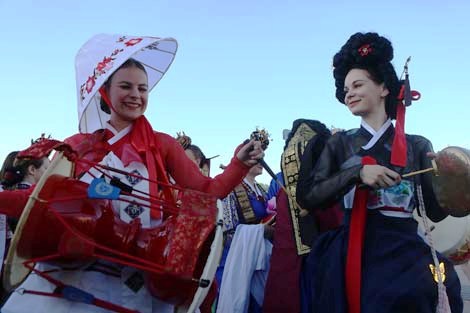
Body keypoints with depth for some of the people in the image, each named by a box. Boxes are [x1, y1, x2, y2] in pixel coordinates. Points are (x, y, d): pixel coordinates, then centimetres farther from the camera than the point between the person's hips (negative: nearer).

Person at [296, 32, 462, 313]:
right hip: (352, 256, 0)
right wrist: (357, 173, -18)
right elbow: (307, 197, -7)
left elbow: (436, 210, 4)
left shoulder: (418, 146, 5)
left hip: (404, 255, 0)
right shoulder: (340, 143, 4)